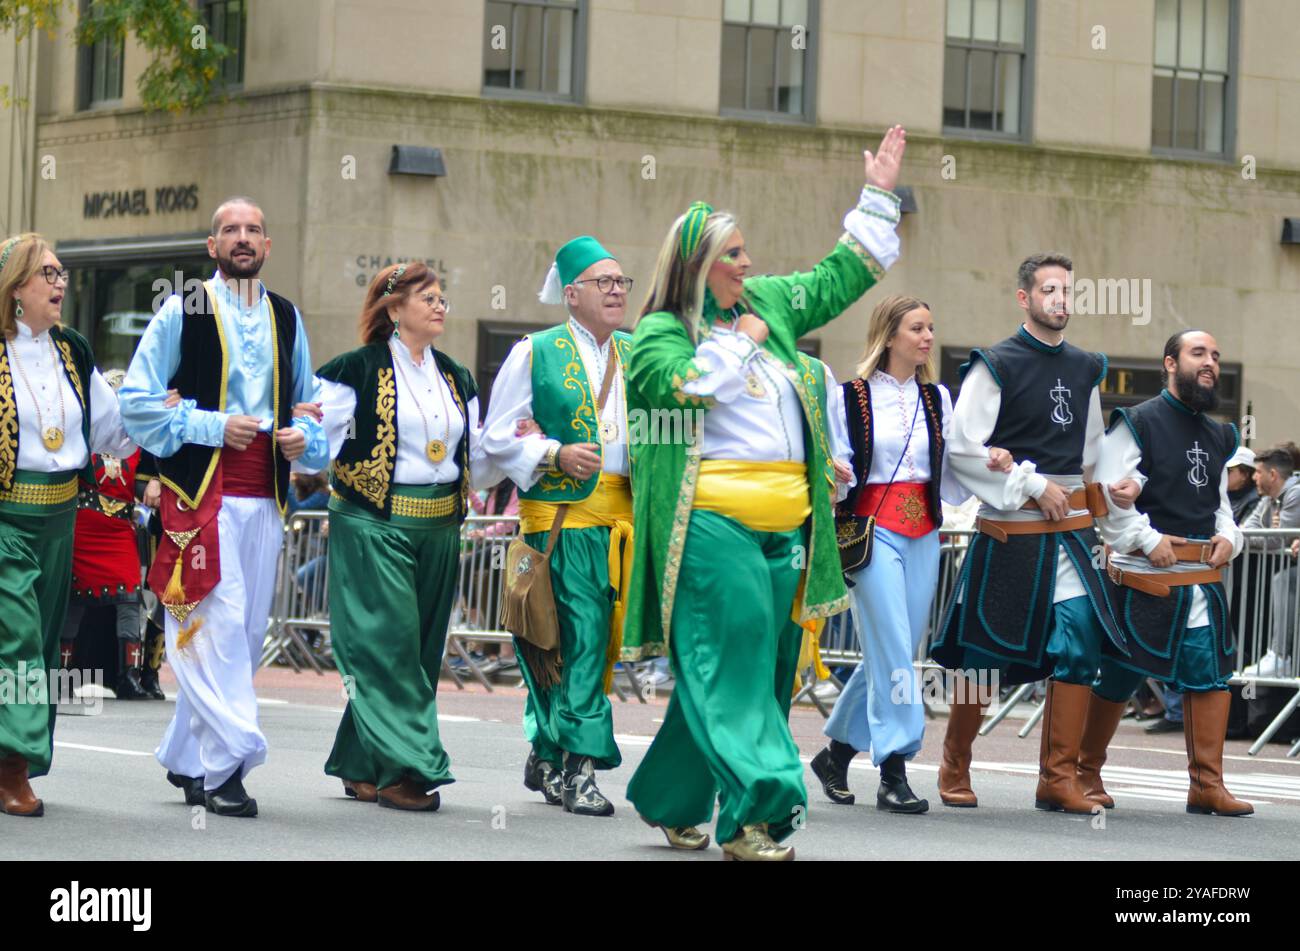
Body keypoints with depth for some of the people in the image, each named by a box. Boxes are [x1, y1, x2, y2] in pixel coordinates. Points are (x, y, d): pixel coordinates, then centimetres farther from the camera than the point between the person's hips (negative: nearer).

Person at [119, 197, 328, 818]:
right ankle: (226, 764, -13)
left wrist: (304, 436, 3)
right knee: (220, 626, -14)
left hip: (264, 498, 6)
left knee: (245, 633, 7)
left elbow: (309, 401, 26)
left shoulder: (286, 318, 15)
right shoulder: (181, 313, 0)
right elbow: (137, 402, -3)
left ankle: (187, 759, 17)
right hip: (201, 492, -6)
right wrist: (212, 426, -12)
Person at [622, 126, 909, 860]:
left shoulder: (770, 304, 19)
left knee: (737, 673, 9)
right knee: (732, 669, -12)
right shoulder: (659, 333, 1)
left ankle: (673, 801, 21)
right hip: (712, 522, -7)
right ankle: (759, 808, -19)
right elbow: (682, 384, -19)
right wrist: (740, 340, -4)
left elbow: (840, 279, 29)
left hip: (784, 523, 7)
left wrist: (879, 198, 27)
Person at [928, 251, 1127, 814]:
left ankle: (1058, 778, -5)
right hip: (1009, 531, -5)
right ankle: (955, 769, 19)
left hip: (1070, 530, 5)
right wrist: (1034, 486, -10)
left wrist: (1094, 498, 13)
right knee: (984, 653, 2)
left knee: (1080, 644, -9)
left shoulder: (1085, 370, 14)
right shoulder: (995, 366, -5)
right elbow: (962, 448, -10)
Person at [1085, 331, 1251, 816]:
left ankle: (1207, 785, 2)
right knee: (1117, 678, 1)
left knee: (1211, 675, -2)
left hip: (1204, 577, 6)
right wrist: (1148, 541, -16)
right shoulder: (1137, 424, -6)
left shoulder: (1218, 436, 16)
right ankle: (1086, 774, 15)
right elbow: (1109, 495, -12)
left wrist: (1227, 537, 6)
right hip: (1143, 577, -6)